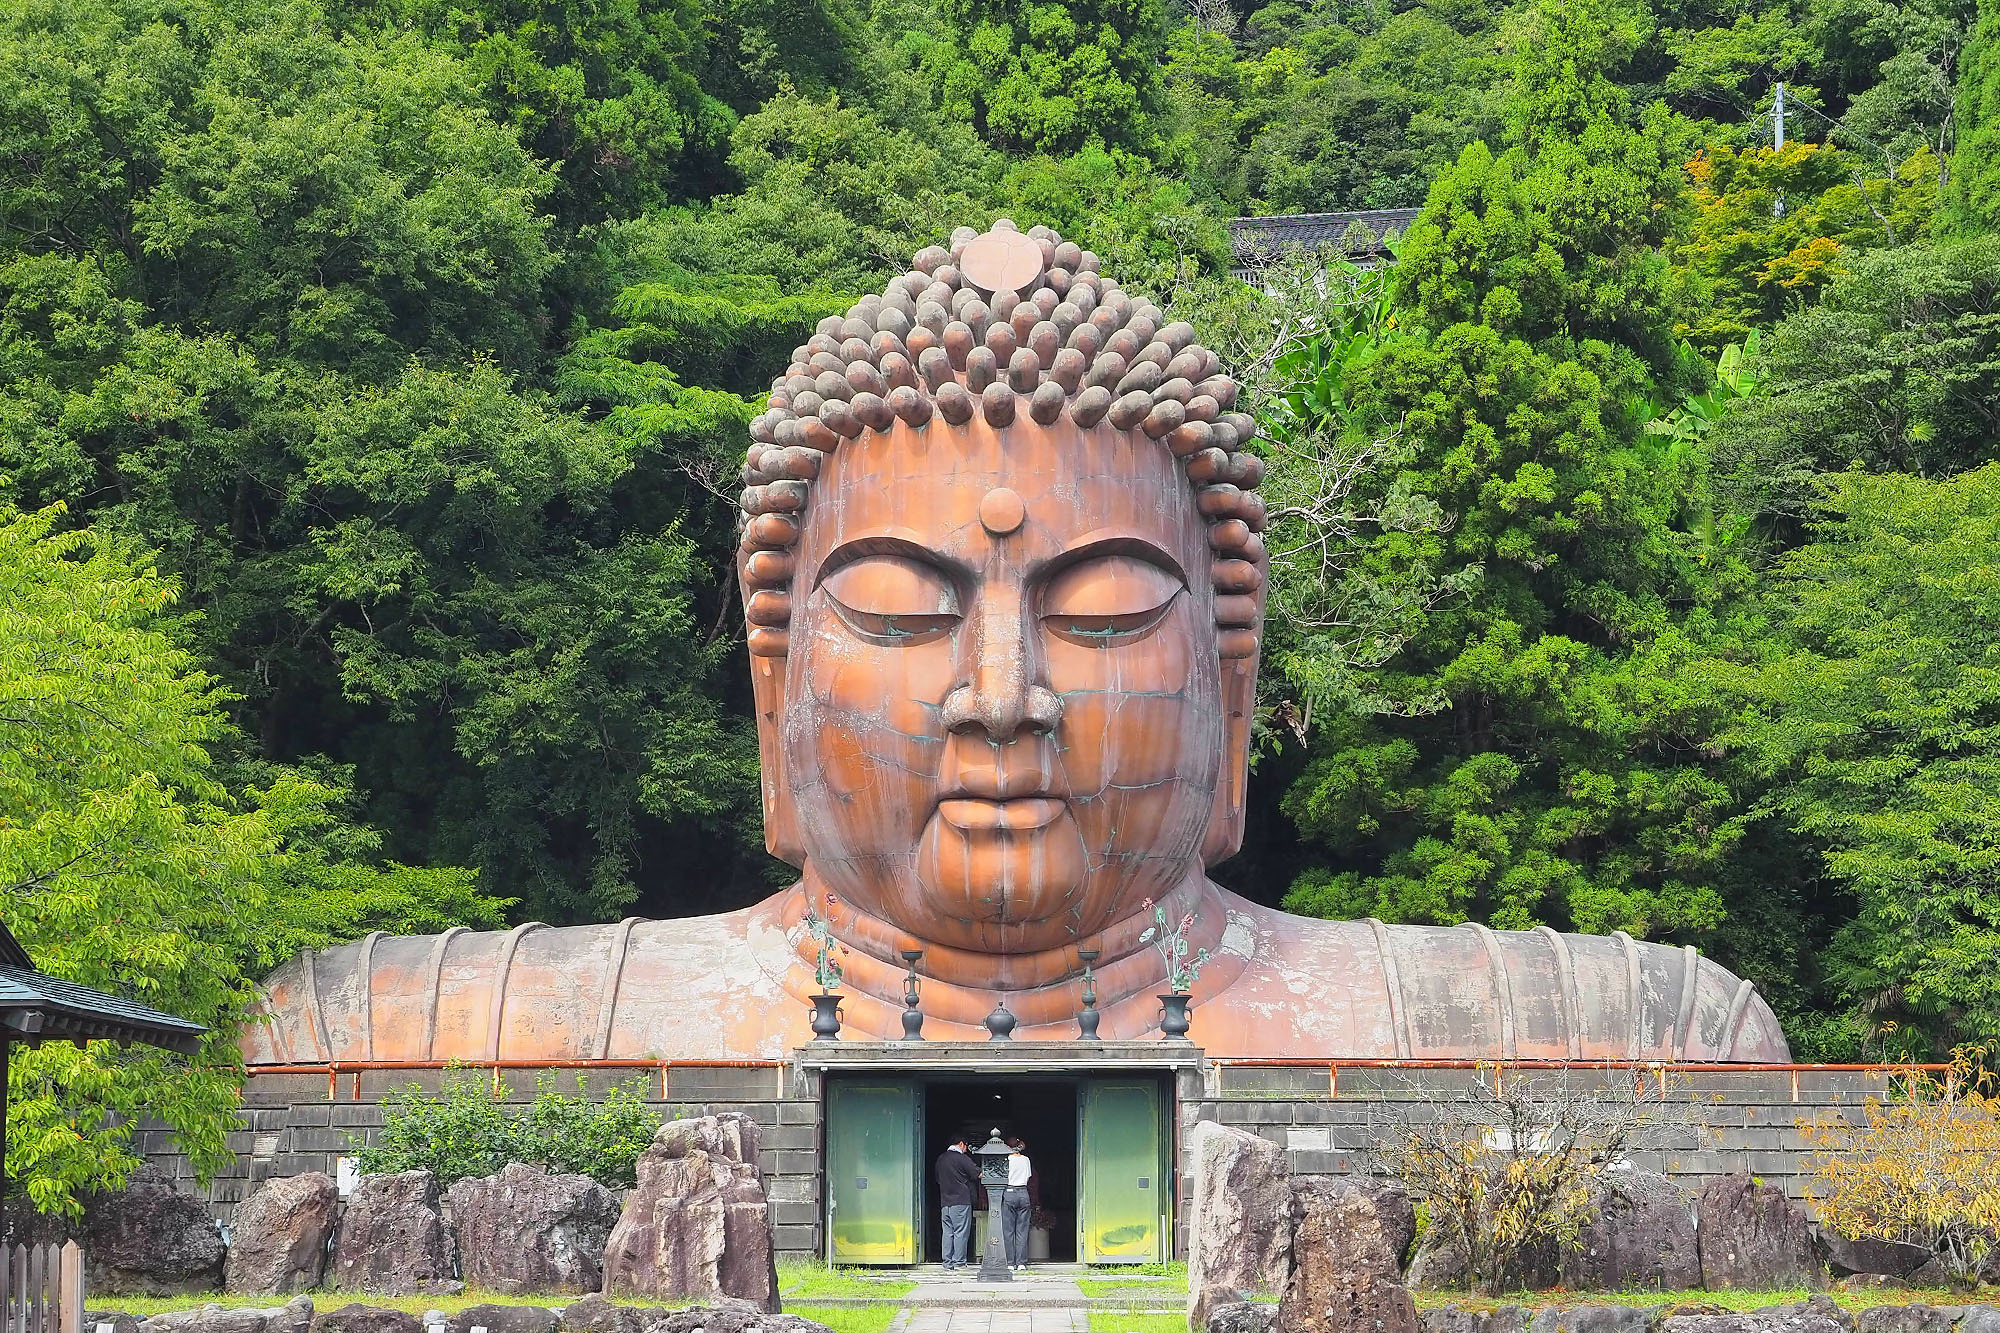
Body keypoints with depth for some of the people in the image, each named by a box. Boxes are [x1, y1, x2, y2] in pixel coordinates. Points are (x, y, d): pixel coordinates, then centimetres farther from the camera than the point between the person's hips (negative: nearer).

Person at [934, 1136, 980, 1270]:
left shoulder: (941, 1159, 12)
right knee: (961, 1232, -3)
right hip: (961, 1200, -6)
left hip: (944, 1202, 6)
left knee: (948, 1232, 8)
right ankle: (958, 1262, -5)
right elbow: (978, 1174, -6)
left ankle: (947, 1263, 6)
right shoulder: (962, 1158, -9)